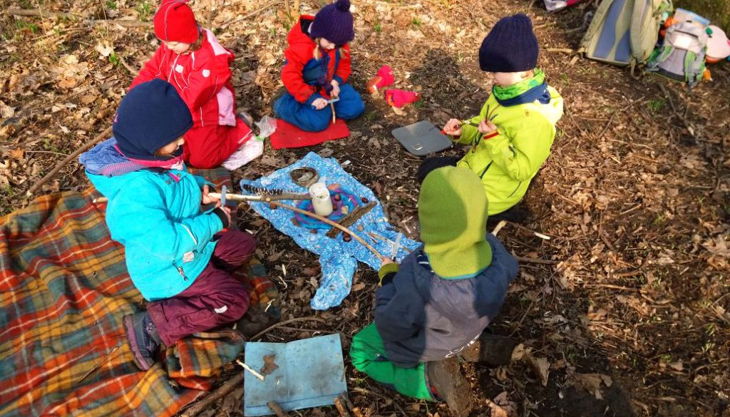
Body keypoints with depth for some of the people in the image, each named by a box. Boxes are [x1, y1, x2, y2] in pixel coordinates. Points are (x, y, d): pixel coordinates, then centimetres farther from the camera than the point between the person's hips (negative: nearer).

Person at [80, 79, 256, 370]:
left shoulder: (149, 155, -9)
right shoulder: (136, 191, -37)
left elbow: (176, 180, 13)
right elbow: (168, 242, -37)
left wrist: (199, 188, -8)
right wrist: (214, 222, -25)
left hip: (191, 244, 9)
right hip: (169, 267, -9)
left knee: (243, 246, 13)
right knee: (235, 300, -9)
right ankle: (153, 325, -7)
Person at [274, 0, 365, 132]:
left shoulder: (339, 45, -8)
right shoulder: (301, 48, -28)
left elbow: (344, 64, 7)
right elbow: (290, 76, -29)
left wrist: (336, 81, -14)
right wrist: (310, 98, -33)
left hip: (329, 87, 6)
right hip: (308, 91, -6)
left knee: (354, 108, -8)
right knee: (318, 122, -24)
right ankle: (285, 105, -2)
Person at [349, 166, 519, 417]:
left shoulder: (417, 280, -47)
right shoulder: (493, 251, -30)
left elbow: (391, 326, -28)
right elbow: (510, 270, -5)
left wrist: (388, 282, -12)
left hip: (419, 347, -5)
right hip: (469, 329, 6)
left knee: (360, 351, 19)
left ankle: (429, 379, -3)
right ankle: (471, 345, 13)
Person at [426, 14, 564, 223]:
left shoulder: (534, 118, -34)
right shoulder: (508, 91, -5)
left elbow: (521, 169, -29)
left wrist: (494, 139, -34)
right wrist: (462, 130, -9)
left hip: (493, 191, -9)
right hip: (474, 165, 10)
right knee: (428, 171, 18)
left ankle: (493, 211, 6)